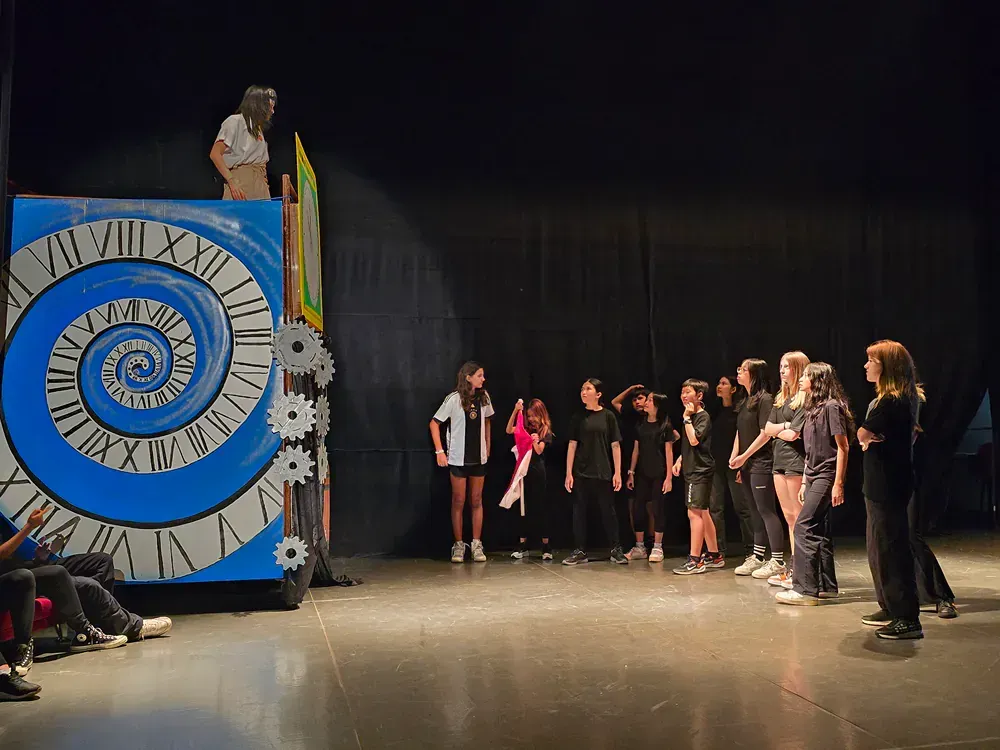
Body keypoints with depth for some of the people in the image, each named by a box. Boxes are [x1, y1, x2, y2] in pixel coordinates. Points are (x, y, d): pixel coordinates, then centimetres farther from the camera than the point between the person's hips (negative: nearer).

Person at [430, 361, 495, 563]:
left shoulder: (483, 397, 2)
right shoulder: (454, 399, -11)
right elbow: (434, 424, -7)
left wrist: (488, 446, 12)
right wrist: (440, 451, -12)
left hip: (479, 457, 4)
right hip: (458, 458, -4)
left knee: (477, 501, 7)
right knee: (458, 502, 2)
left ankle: (477, 545, 13)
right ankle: (459, 545, 11)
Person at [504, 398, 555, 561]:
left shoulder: (546, 431, 1)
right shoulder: (525, 428, 9)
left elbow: (539, 451, -9)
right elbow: (509, 431, -7)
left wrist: (535, 441, -30)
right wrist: (515, 411, -14)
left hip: (537, 471, -3)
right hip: (523, 469, 3)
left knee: (540, 507, 0)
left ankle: (546, 546, 5)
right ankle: (523, 545, 9)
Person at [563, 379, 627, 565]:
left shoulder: (608, 416, 0)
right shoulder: (578, 418, 5)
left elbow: (615, 446, 1)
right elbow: (572, 445, 4)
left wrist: (617, 473, -3)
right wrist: (568, 473, -1)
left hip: (603, 473, -1)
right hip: (581, 473, 2)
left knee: (608, 510, 5)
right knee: (579, 511, 3)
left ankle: (615, 550, 17)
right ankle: (580, 551, 12)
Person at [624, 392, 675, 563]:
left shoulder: (665, 426, -3)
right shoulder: (641, 425, 10)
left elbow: (669, 452, -5)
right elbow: (636, 450, 12)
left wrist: (669, 477, -10)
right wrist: (631, 472, 7)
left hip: (659, 474, -4)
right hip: (642, 473, 5)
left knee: (657, 508, -1)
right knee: (637, 508, 2)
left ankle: (657, 548, 8)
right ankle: (639, 548, 12)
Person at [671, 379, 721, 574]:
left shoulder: (703, 416, -11)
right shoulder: (691, 416, 17)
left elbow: (694, 440, -23)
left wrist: (687, 418, -17)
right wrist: (680, 460, 14)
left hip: (701, 471, -10)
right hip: (692, 471, 10)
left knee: (694, 513, -12)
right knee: (702, 514, 13)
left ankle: (695, 560, -11)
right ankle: (714, 556, 21)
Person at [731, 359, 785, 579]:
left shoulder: (764, 399, -11)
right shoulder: (746, 401, 15)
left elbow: (765, 433, -17)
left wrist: (744, 456, -14)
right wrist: (734, 456, 7)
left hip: (761, 464, -9)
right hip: (747, 466, 9)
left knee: (767, 511, -6)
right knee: (758, 512, 14)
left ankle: (777, 562, -1)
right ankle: (757, 559, 21)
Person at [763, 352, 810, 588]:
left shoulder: (805, 398, -9)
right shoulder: (780, 398, 16)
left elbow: (793, 434, -16)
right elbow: (767, 430, 12)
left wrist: (777, 431, 2)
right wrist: (783, 426, -5)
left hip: (796, 462, -8)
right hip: (780, 461, 8)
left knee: (800, 518, -5)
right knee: (789, 517, 11)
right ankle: (793, 567, 16)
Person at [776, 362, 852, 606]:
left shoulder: (832, 407, -12)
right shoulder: (812, 409, 16)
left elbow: (843, 447, -15)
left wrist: (838, 484, -18)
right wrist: (804, 482, 17)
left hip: (826, 477, -9)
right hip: (813, 477, 9)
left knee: (803, 527, -13)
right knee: (819, 531, 11)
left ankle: (805, 588, -11)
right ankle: (826, 586, 18)